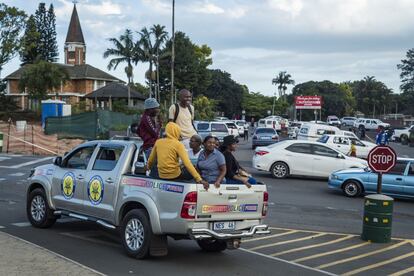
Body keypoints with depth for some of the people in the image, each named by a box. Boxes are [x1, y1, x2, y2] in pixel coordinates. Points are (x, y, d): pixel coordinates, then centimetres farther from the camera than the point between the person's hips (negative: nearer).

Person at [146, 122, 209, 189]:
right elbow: (187, 163, -22)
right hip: (174, 176, -5)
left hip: (161, 176, 6)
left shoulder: (158, 142, 1)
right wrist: (199, 179, -25)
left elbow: (151, 158, 16)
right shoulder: (178, 145, -14)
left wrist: (148, 165, 38)